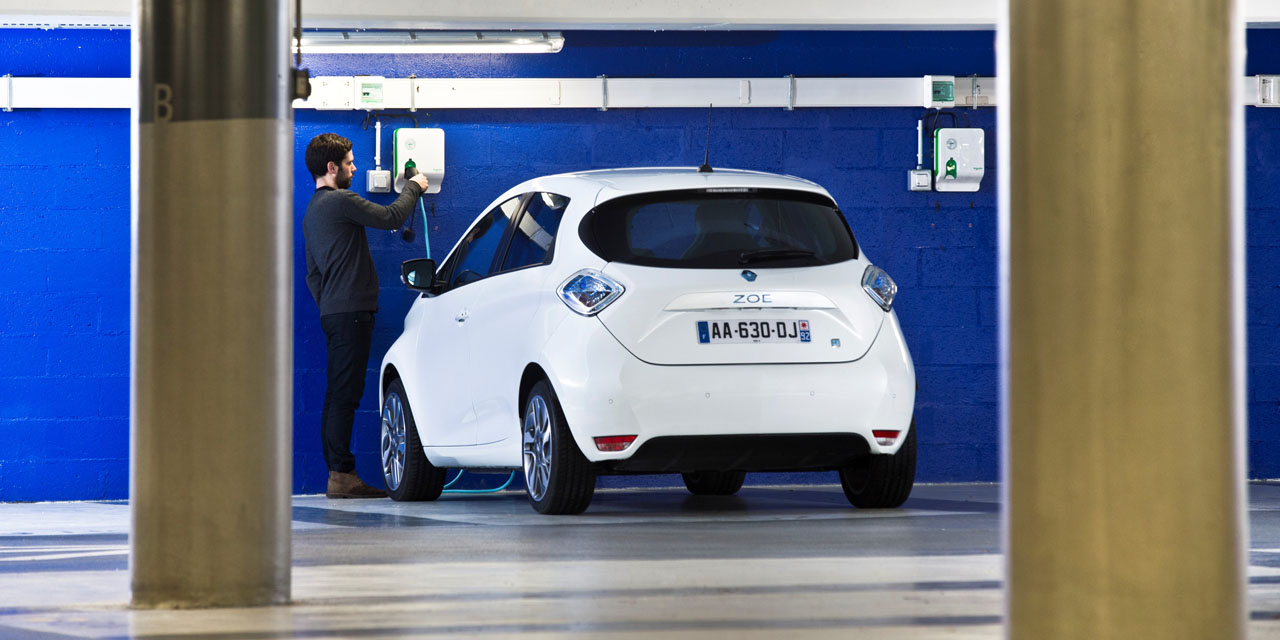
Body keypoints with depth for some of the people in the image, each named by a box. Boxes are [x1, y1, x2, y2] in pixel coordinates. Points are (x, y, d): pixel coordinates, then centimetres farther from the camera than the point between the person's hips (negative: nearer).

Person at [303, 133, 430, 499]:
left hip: (333, 312, 10)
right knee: (344, 395, -11)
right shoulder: (340, 202, -11)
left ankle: (337, 473, 10)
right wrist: (413, 189, 6)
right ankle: (341, 475, -14)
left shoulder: (313, 210, 21)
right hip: (350, 310, -10)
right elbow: (392, 218, -11)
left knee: (338, 395, 9)